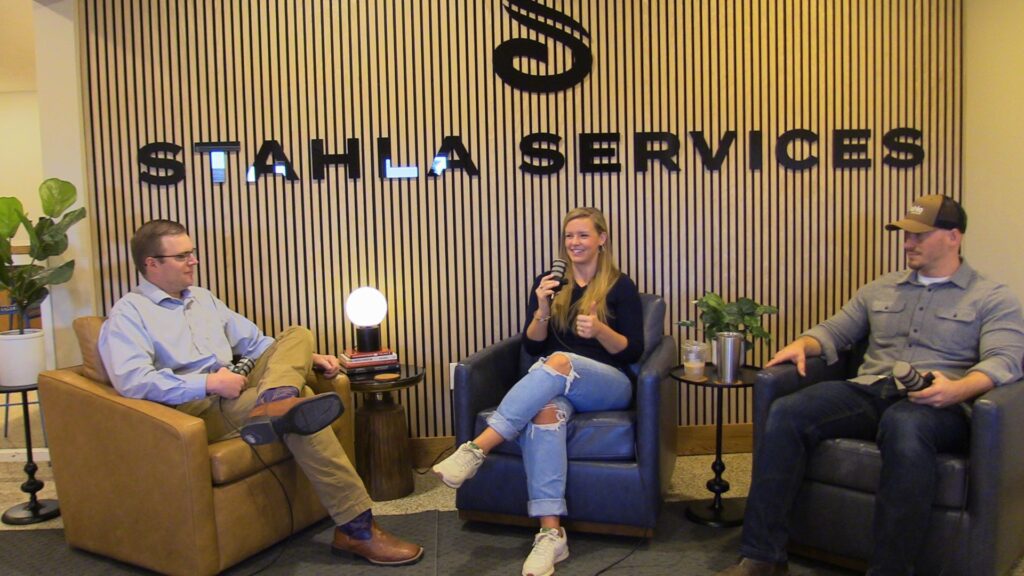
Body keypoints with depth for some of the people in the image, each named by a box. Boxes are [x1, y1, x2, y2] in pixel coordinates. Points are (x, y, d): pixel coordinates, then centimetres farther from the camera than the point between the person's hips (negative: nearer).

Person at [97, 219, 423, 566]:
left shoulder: (203, 298, 23)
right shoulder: (128, 313, -1)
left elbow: (254, 342, 23)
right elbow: (131, 380, -19)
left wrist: (305, 358, 7)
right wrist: (207, 383, -23)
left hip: (236, 391, 8)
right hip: (195, 408, -7)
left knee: (297, 336, -11)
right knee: (298, 417, -28)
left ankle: (273, 403, -45)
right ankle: (357, 529, -28)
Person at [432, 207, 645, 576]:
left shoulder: (621, 286, 5)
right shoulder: (548, 282, 13)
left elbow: (633, 352, -1)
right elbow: (531, 346, 7)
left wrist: (600, 330, -20)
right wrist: (542, 311, -12)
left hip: (607, 384, -2)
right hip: (555, 384, 2)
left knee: (559, 362, -36)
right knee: (545, 411, -37)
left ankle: (476, 450, -40)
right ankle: (550, 534, -41)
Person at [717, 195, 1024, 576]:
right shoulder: (879, 290, 25)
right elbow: (834, 330, 26)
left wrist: (958, 389, -26)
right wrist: (802, 344, 1)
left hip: (934, 405, -4)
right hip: (868, 393, 4)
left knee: (903, 425, -42)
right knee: (785, 413, -24)